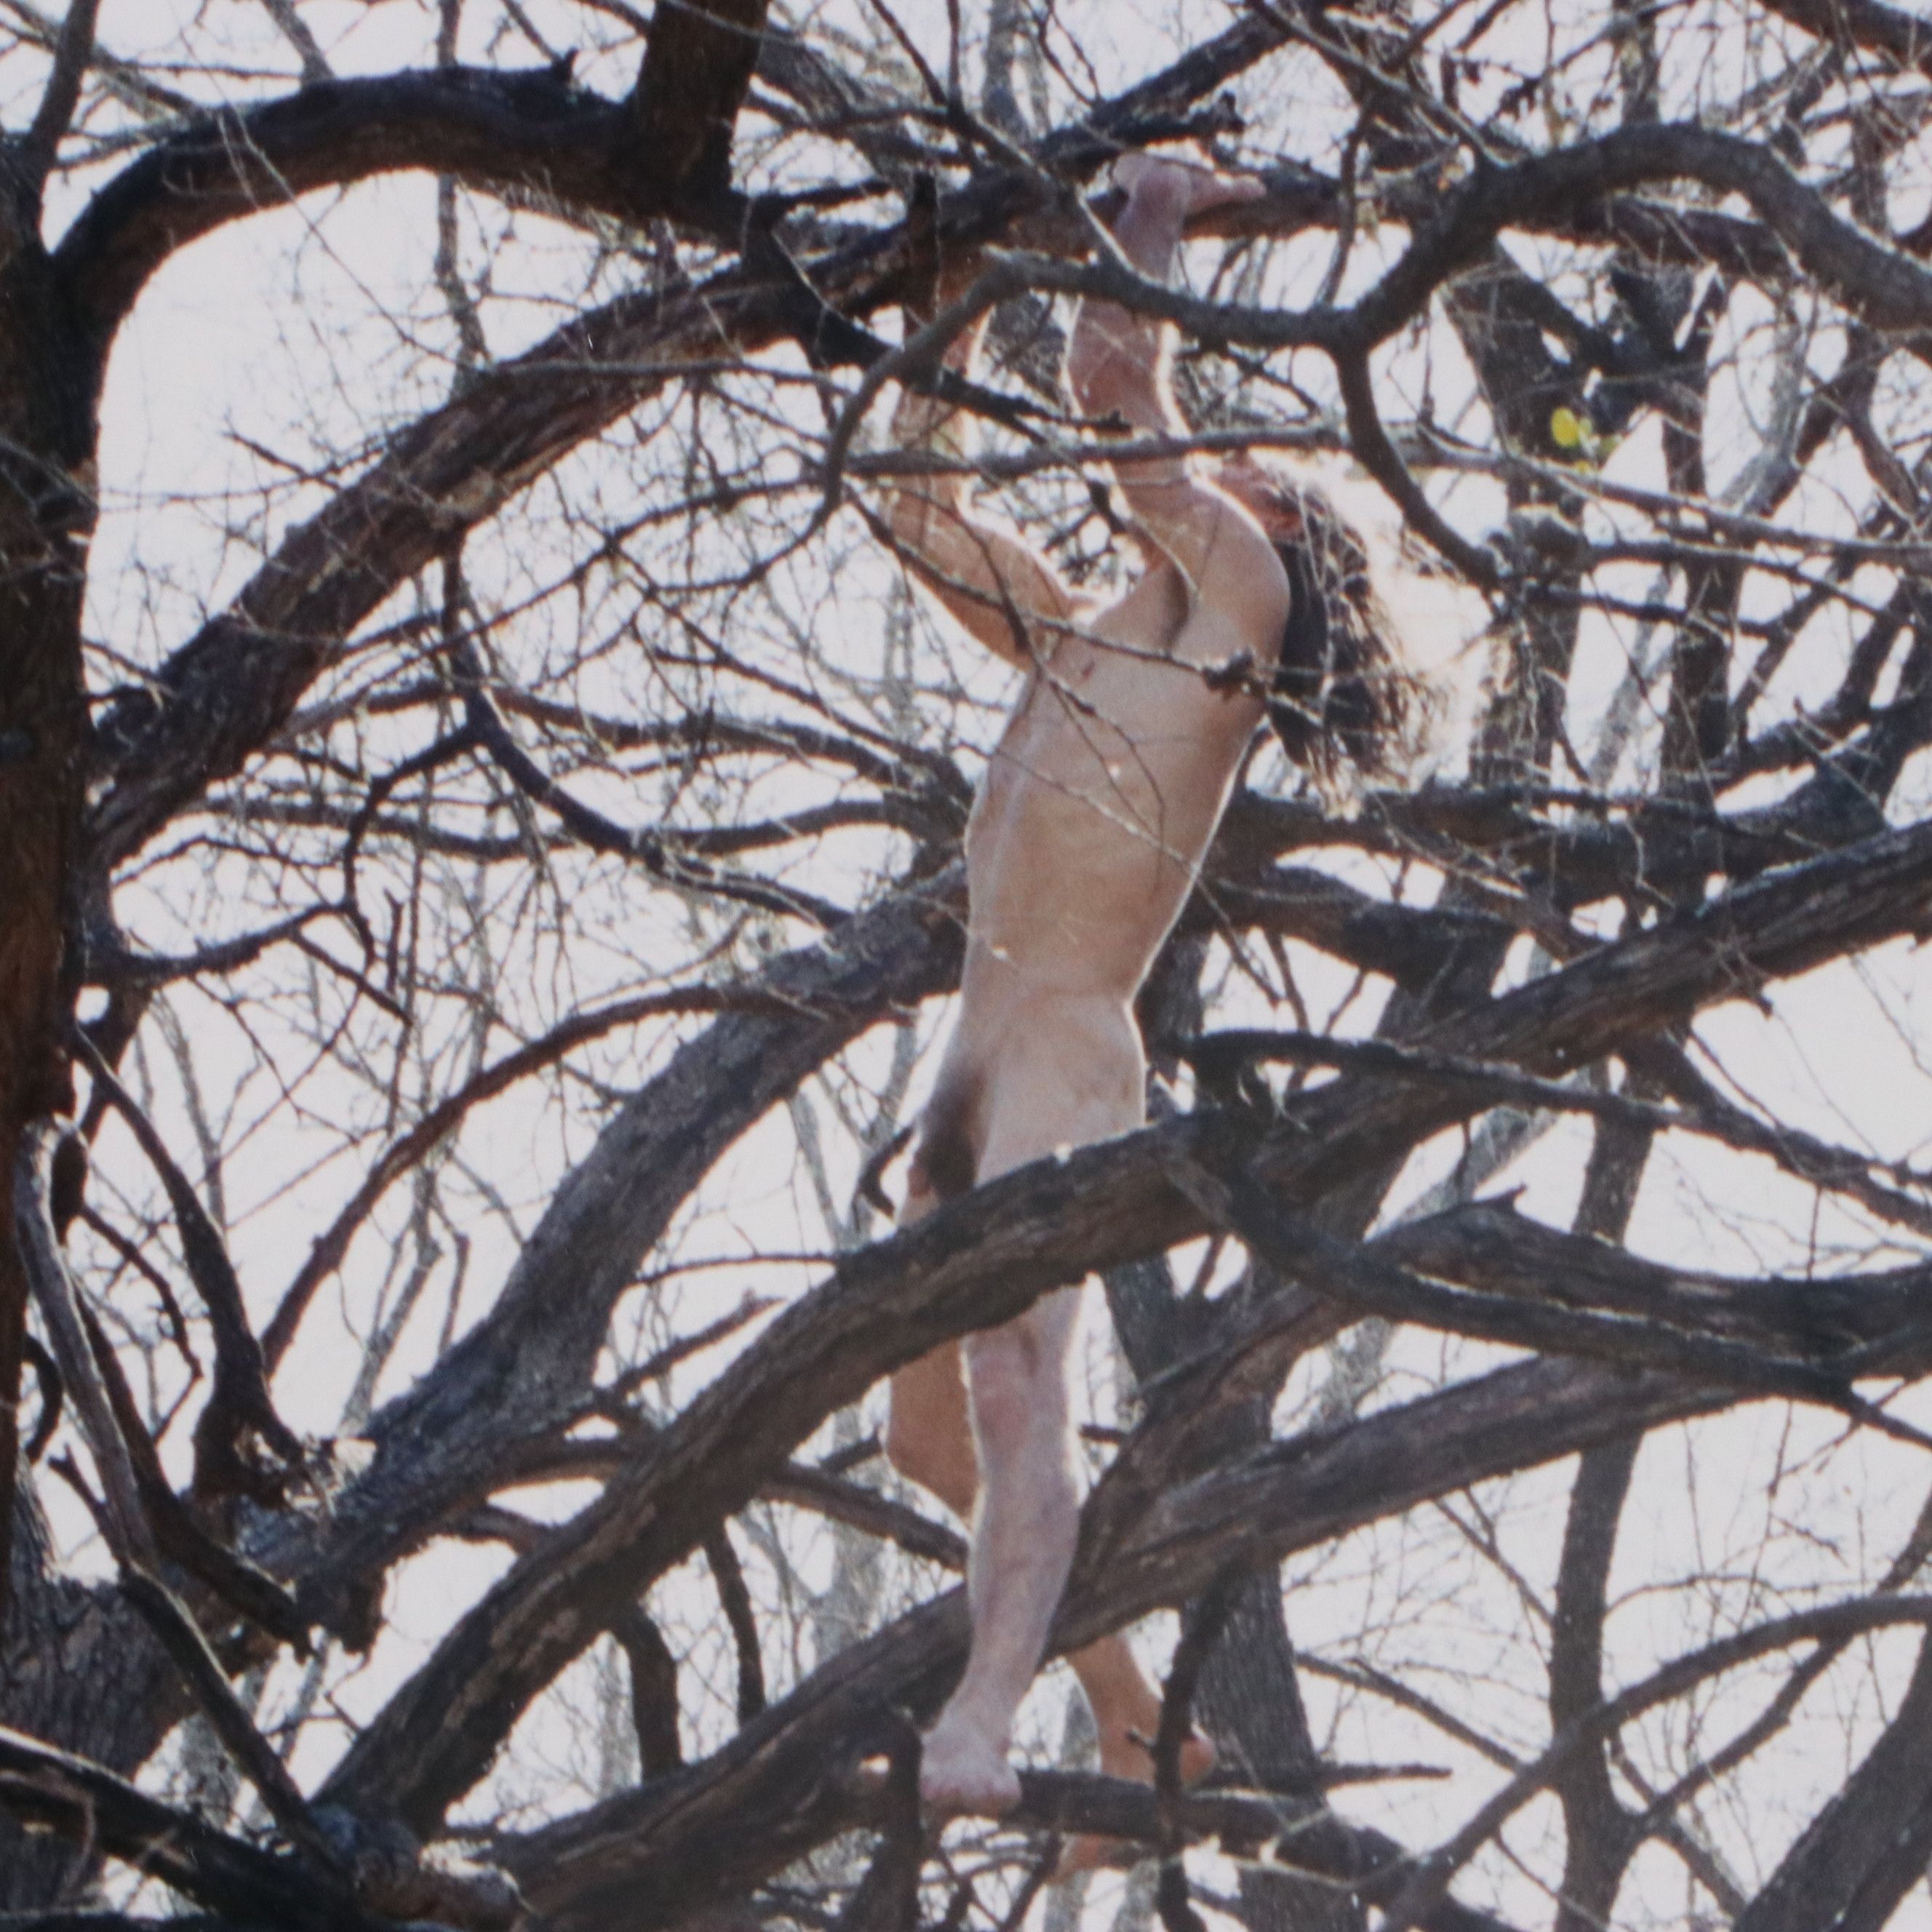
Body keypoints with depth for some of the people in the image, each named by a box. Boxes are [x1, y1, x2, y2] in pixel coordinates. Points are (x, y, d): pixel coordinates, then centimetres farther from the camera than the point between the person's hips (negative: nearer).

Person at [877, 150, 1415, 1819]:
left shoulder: (1239, 597, 3)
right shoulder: (1069, 635, 25)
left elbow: (1130, 403, -5)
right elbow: (921, 502, 31)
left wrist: (1151, 220, 10)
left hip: (1074, 1066, -9)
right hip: (978, 1066, 9)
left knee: (1012, 1376, -27)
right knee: (932, 1432, 13)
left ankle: (984, 1727, -43)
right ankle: (1128, 1711, 25)